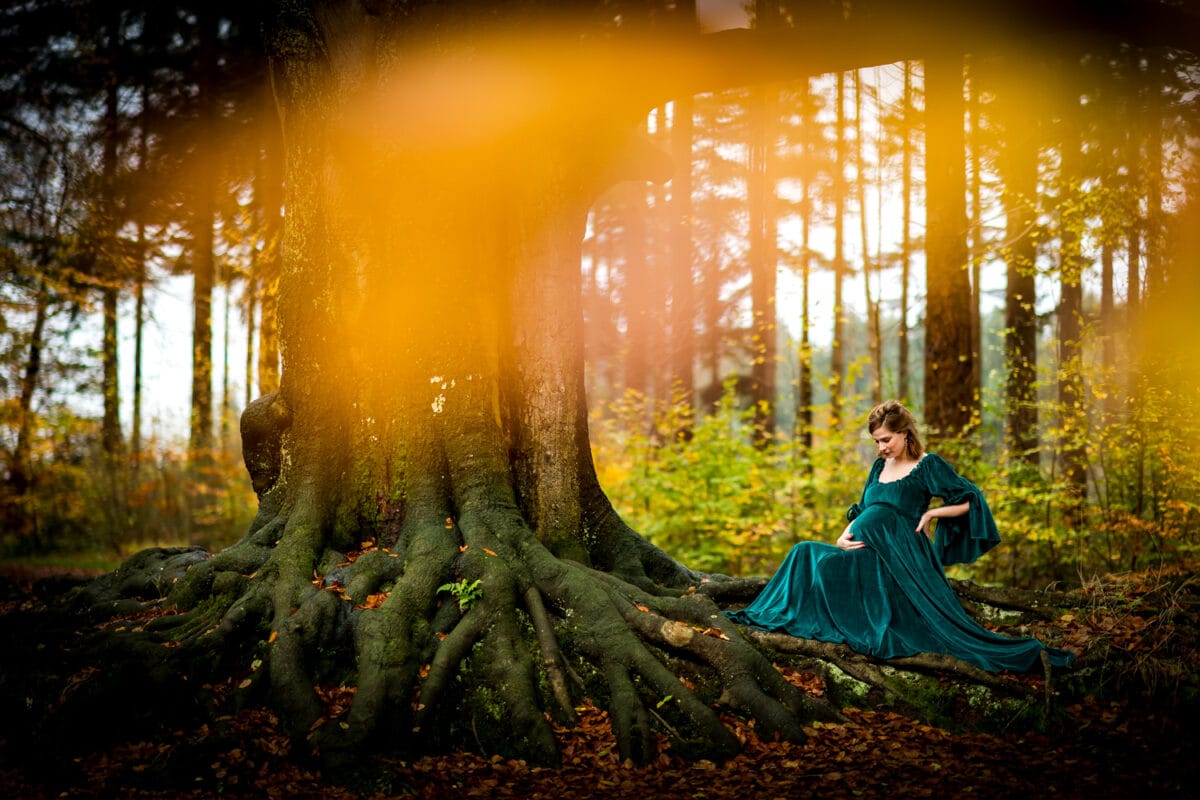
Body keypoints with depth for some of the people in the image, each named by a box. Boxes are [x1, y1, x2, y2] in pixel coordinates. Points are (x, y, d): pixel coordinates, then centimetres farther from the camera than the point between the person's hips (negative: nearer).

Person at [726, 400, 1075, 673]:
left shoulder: (928, 465, -2)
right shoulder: (880, 466, 19)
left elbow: (970, 500, -4)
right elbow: (862, 510, 22)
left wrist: (929, 513, -13)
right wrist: (843, 538, 3)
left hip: (900, 558, -7)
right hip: (868, 556, 7)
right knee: (806, 554, -9)